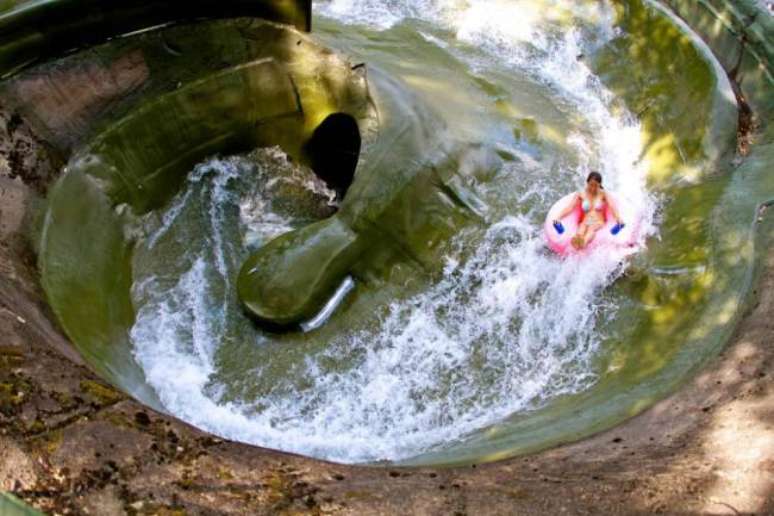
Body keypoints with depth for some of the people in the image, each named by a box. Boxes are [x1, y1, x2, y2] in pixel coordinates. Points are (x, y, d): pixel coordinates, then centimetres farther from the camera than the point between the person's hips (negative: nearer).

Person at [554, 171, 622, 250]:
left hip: (598, 223, -1)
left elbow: (612, 206, -5)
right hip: (585, 223, 1)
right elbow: (570, 207, 0)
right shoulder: (581, 194, 9)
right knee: (581, 230, -36)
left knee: (591, 229, -38)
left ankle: (584, 242, -70)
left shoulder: (602, 194, 8)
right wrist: (558, 218, -17)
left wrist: (618, 218, -26)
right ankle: (577, 241, -70)